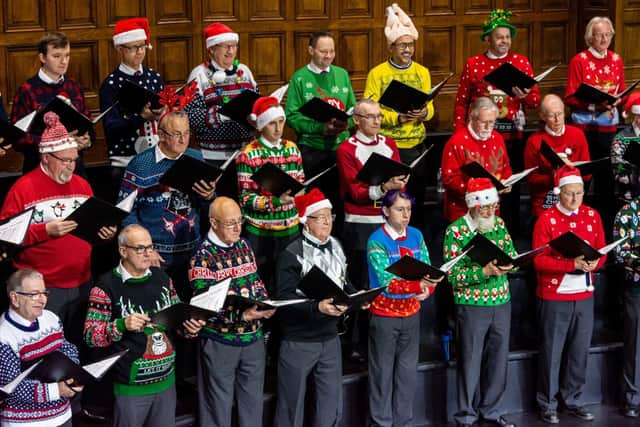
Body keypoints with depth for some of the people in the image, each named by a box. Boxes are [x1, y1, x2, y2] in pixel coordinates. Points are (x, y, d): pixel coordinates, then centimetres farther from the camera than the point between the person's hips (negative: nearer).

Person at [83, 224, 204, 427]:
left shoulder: (162, 278, 7)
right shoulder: (107, 286, -11)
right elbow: (90, 336, -12)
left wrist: (189, 328, -3)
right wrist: (122, 325, -26)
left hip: (166, 380, 5)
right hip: (131, 386, -5)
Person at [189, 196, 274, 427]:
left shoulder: (243, 246, 6)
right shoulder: (203, 257, -14)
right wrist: (242, 316, -28)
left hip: (253, 335, 6)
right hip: (220, 341, -6)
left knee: (253, 399, 16)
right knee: (219, 403, 6)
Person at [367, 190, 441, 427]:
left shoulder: (416, 235, 1)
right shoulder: (376, 241, -16)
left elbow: (428, 271, -2)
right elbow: (387, 283, -26)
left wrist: (427, 290, -24)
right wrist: (418, 285, -39)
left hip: (411, 313, 5)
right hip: (384, 315, -5)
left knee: (408, 373, 13)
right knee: (383, 374, 5)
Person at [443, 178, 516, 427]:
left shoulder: (499, 224, 5)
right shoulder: (456, 231, -12)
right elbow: (453, 275, -15)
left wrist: (507, 264, -15)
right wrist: (485, 271, -25)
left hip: (502, 303, 5)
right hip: (471, 306, -5)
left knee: (498, 360, 12)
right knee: (470, 362, 4)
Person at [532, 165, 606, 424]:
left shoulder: (593, 215, 5)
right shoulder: (546, 219, -10)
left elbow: (602, 250, 9)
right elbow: (539, 260, -14)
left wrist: (594, 263, -14)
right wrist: (573, 264, -23)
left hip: (584, 296, 4)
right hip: (554, 297, -4)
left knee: (580, 351, 10)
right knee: (552, 352, 4)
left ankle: (572, 401, 24)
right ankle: (548, 404, 16)